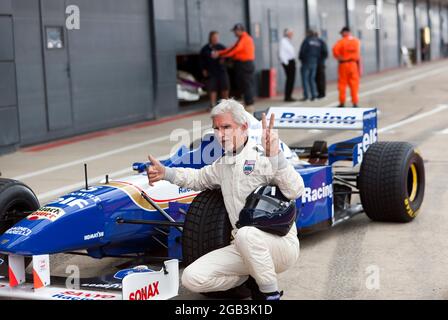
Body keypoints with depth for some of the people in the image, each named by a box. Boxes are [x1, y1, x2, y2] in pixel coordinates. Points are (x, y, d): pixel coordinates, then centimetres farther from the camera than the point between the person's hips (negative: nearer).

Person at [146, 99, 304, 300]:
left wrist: (276, 156, -38)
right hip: (245, 248, 7)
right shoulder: (223, 164, 15)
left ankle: (270, 294, -17)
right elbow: (199, 178, 36)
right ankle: (251, 280, 9)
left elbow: (295, 191, -25)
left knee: (246, 235, -40)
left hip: (280, 245, -6)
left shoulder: (263, 156, -10)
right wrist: (166, 174, 20)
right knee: (192, 278, -11)